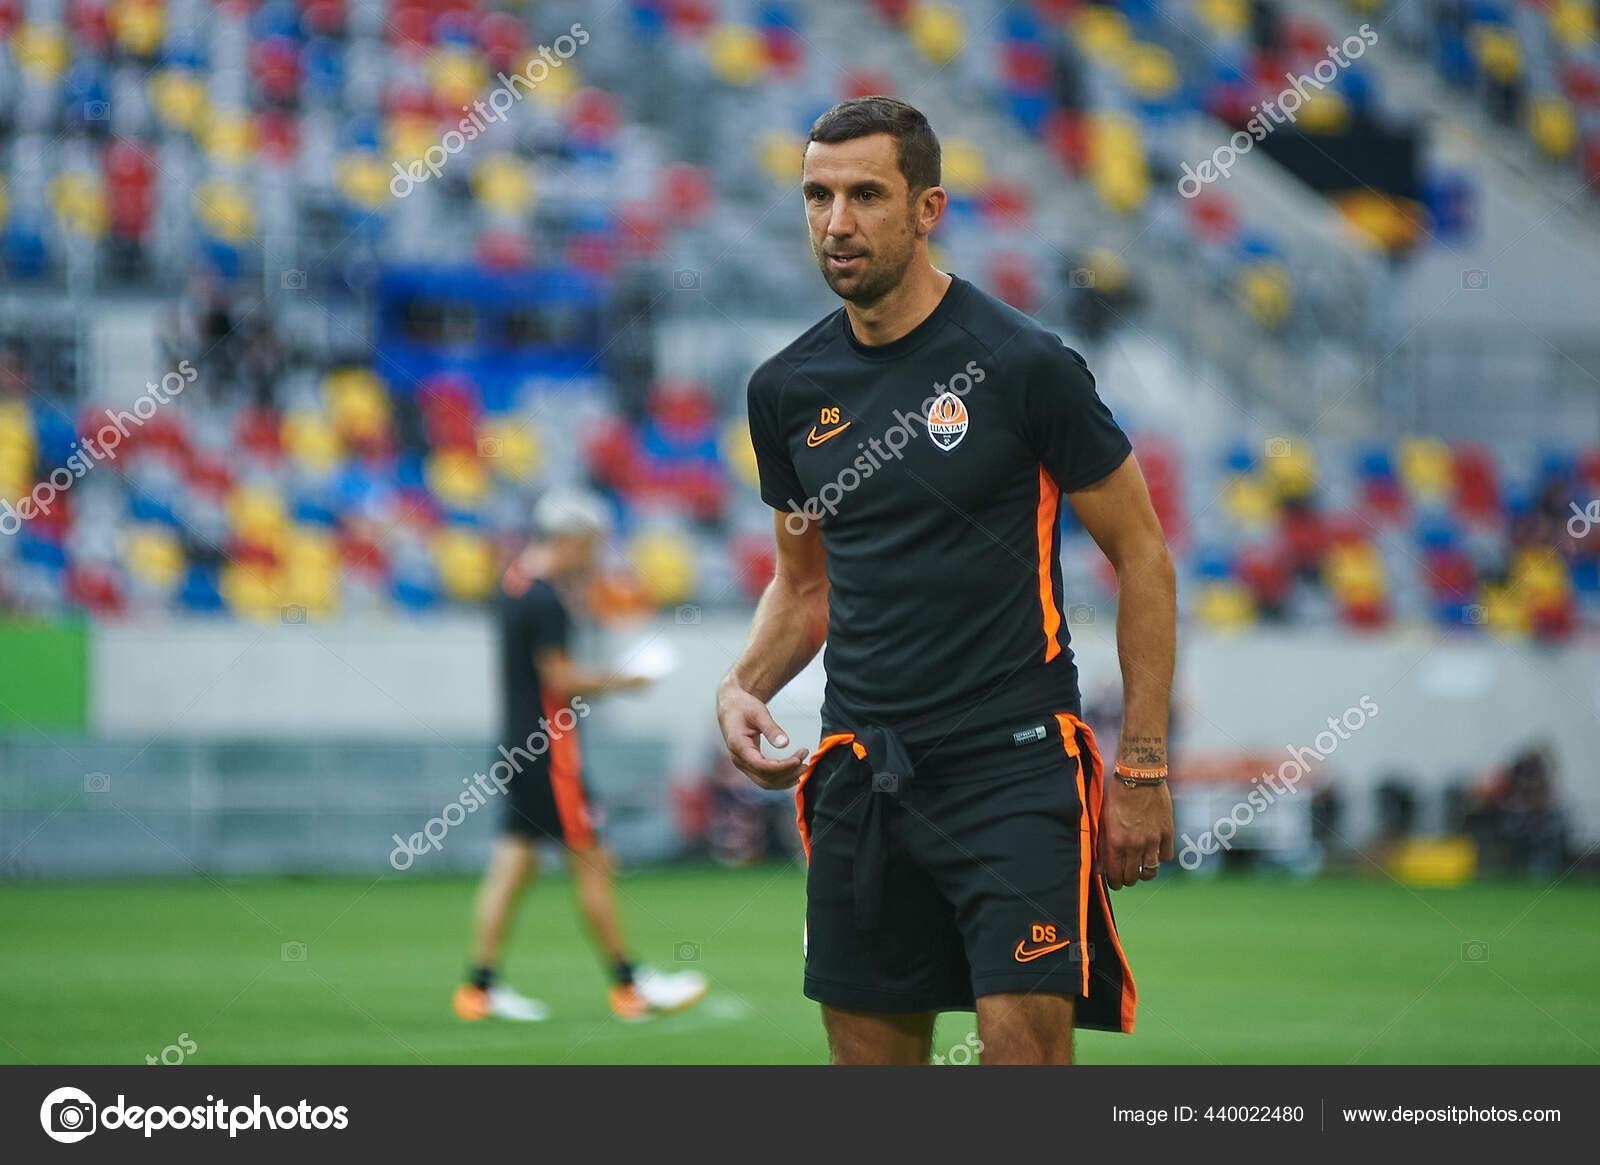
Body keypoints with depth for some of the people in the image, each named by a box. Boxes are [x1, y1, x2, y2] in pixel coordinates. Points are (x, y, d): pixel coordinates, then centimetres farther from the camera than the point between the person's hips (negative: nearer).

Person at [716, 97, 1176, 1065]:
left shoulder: (1023, 366, -7)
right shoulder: (790, 388, 8)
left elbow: (1142, 557, -2)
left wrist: (1144, 769, -6)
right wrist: (744, 687, 1)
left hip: (1014, 766, -5)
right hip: (862, 769, 5)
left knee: (1024, 1047, -16)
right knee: (873, 1057, 6)